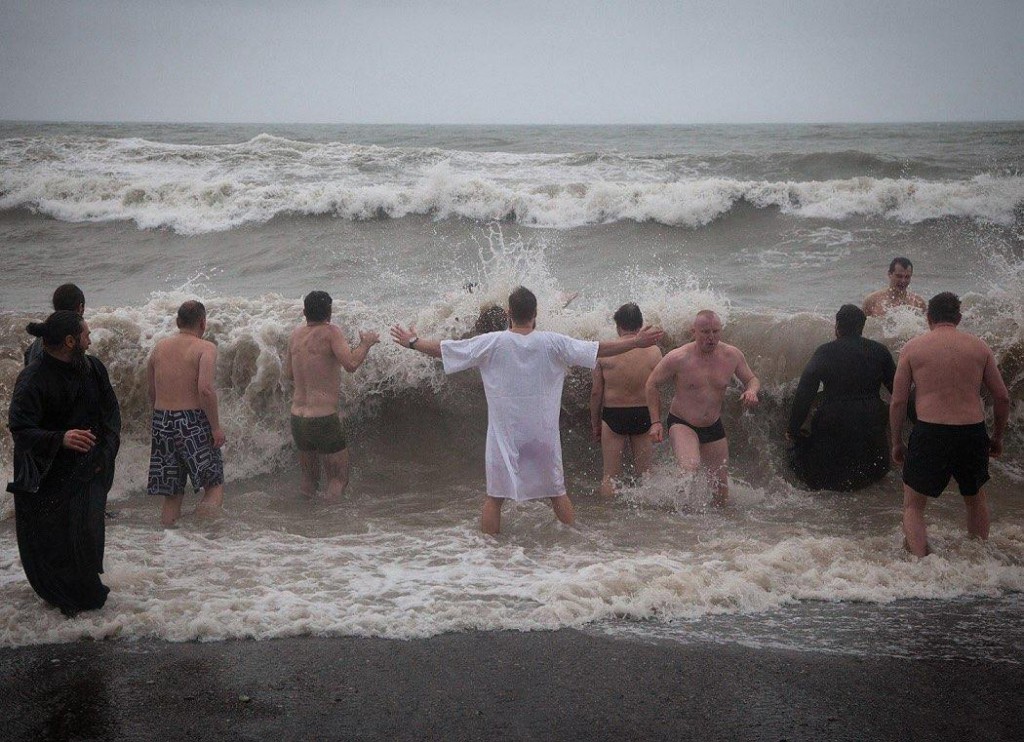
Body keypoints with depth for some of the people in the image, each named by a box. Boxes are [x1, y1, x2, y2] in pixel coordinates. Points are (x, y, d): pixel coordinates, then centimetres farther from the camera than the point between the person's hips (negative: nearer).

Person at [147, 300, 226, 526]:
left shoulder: (159, 347, 12)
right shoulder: (205, 348, -7)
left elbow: (152, 392, 16)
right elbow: (205, 389, -20)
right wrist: (216, 427, -14)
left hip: (162, 422, 5)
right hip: (193, 421, -5)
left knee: (171, 492, 13)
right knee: (214, 483, 5)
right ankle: (207, 508, -21)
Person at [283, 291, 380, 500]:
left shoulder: (296, 335, 9)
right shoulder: (331, 332, -10)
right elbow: (351, 364, -23)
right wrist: (366, 343, -6)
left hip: (297, 418, 6)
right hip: (324, 418, -6)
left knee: (308, 480, 18)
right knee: (338, 479, 4)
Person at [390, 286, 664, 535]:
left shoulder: (492, 343, -8)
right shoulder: (552, 343, -6)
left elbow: (444, 349, -2)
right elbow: (598, 349, -3)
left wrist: (412, 342, 14)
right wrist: (637, 342, 7)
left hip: (504, 433, -1)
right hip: (543, 432, 1)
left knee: (494, 496, 6)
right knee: (557, 491, 16)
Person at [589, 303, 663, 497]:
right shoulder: (653, 351, -6)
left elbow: (596, 392, -3)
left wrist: (595, 423, 8)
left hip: (613, 415, -1)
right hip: (644, 415, 1)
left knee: (610, 475, 7)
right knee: (645, 473, 12)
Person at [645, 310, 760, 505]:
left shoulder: (732, 355, -6)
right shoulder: (678, 358, -16)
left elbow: (752, 379, 10)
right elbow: (652, 384, -4)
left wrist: (751, 391, -15)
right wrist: (656, 422, -9)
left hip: (714, 427, 4)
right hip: (681, 424, -4)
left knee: (721, 488, 7)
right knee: (690, 467, -33)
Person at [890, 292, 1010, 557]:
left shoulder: (912, 348, 2)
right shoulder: (979, 347, 7)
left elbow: (898, 402, 2)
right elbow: (1002, 397, 9)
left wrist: (897, 442, 13)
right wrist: (997, 436, 22)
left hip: (930, 433, -2)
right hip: (973, 433, 3)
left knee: (913, 505, 11)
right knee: (975, 496, 28)